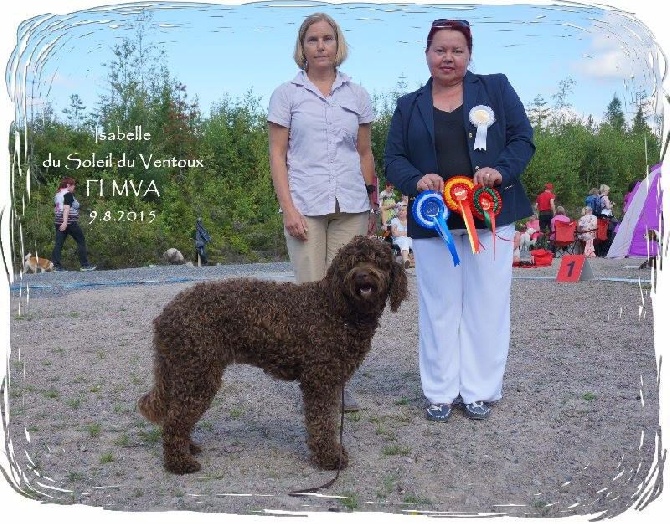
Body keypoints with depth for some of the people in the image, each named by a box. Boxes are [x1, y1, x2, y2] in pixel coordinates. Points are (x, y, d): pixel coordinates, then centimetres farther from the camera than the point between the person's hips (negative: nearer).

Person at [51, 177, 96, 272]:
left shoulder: (57, 195, 16)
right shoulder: (68, 194, -9)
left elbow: (55, 209, 19)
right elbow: (66, 208, -19)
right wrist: (65, 222, -26)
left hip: (58, 221, 8)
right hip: (70, 222, -8)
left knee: (59, 244, 4)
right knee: (81, 241, 3)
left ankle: (56, 266, -2)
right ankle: (85, 265, 4)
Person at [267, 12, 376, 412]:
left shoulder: (357, 94, 11)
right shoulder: (287, 94, 5)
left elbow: (365, 153, 15)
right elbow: (277, 155, 1)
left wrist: (373, 204, 12)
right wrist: (288, 208, -8)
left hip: (350, 207, 2)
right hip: (306, 206, -2)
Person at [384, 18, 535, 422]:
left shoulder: (496, 89, 7)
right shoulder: (409, 106, 10)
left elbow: (523, 139, 3)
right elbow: (393, 159, 5)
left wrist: (501, 170, -17)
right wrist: (416, 180, -16)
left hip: (490, 217, -1)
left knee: (486, 304, 3)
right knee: (439, 306, 6)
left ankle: (480, 391, 15)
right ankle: (441, 392, 17)